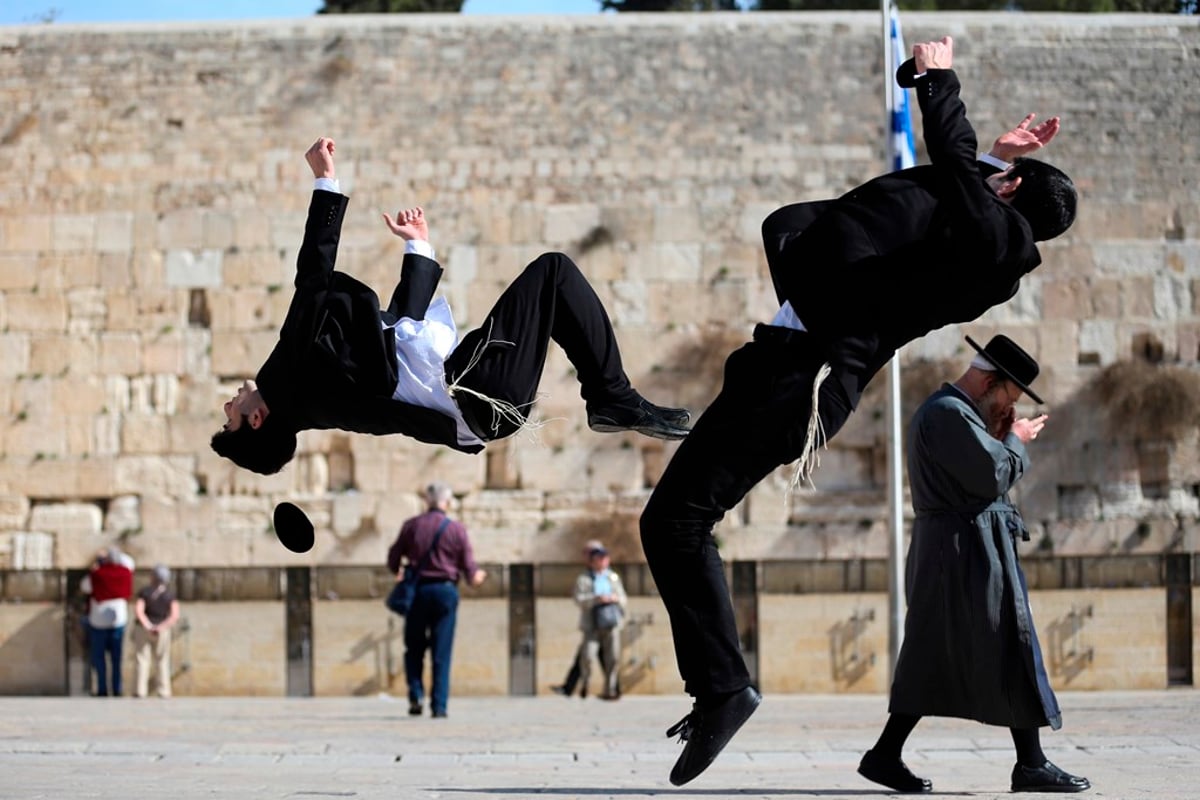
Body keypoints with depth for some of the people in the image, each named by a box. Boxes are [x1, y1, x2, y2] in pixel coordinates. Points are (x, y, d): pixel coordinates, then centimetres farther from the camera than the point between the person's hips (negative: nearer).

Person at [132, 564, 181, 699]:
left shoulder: (144, 591, -4)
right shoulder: (170, 595, -2)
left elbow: (138, 611, -16)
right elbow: (175, 616, -12)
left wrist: (148, 626, -19)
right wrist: (160, 627, -17)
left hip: (143, 629, -1)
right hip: (162, 631, 1)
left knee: (142, 660, 2)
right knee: (162, 662, 9)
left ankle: (140, 691, -2)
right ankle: (164, 691, 7)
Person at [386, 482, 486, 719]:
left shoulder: (411, 526, 2)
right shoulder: (457, 529, -1)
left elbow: (393, 560, 7)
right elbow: (469, 568, 1)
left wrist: (401, 573, 29)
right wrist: (476, 577, 24)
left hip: (418, 590, 1)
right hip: (446, 591, -1)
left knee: (414, 648, 12)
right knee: (441, 653, 2)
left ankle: (416, 693, -5)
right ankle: (439, 705, -1)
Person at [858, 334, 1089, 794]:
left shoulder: (945, 412, 21)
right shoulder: (949, 414, -14)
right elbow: (994, 478, -19)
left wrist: (1004, 441, 9)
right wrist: (1014, 441, -2)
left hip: (947, 551, 11)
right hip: (968, 552, -11)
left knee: (933, 659, 9)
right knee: (1010, 650, -6)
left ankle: (885, 756, 8)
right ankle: (1032, 766, -3)